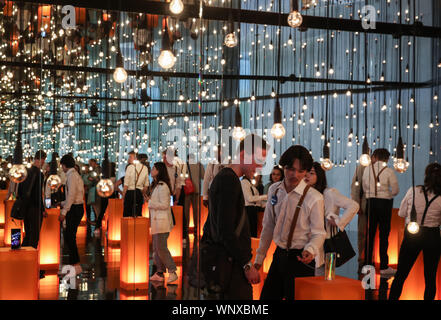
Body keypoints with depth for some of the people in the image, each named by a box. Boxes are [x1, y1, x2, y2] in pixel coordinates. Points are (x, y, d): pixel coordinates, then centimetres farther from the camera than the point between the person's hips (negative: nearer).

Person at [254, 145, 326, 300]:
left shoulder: (314, 198, -14)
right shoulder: (274, 190, 3)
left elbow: (318, 233, -9)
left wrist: (310, 250, -29)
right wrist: (259, 256, 15)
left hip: (300, 258, -5)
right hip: (279, 255, 5)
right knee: (266, 296, 10)